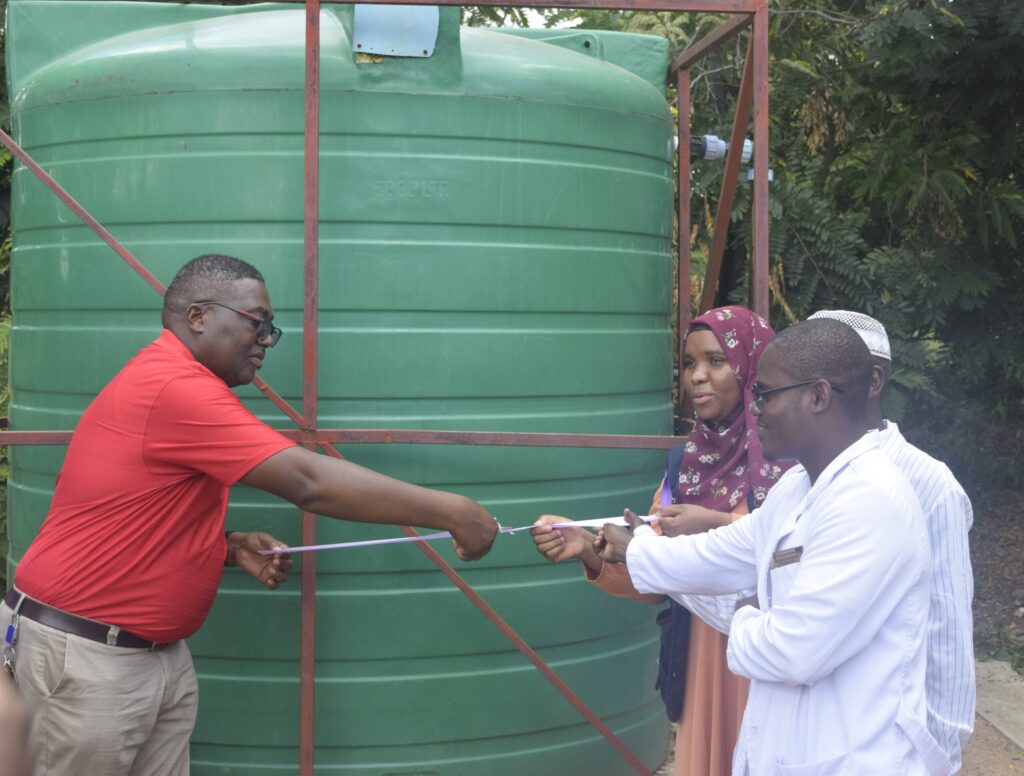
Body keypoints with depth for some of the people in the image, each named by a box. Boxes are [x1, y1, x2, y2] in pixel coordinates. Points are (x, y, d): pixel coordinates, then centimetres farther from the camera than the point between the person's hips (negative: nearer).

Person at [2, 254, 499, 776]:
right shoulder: (174, 385, -21)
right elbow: (309, 483, -27)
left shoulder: (170, 383, 12)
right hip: (84, 655, -9)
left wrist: (234, 548, 1)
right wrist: (450, 512, -24)